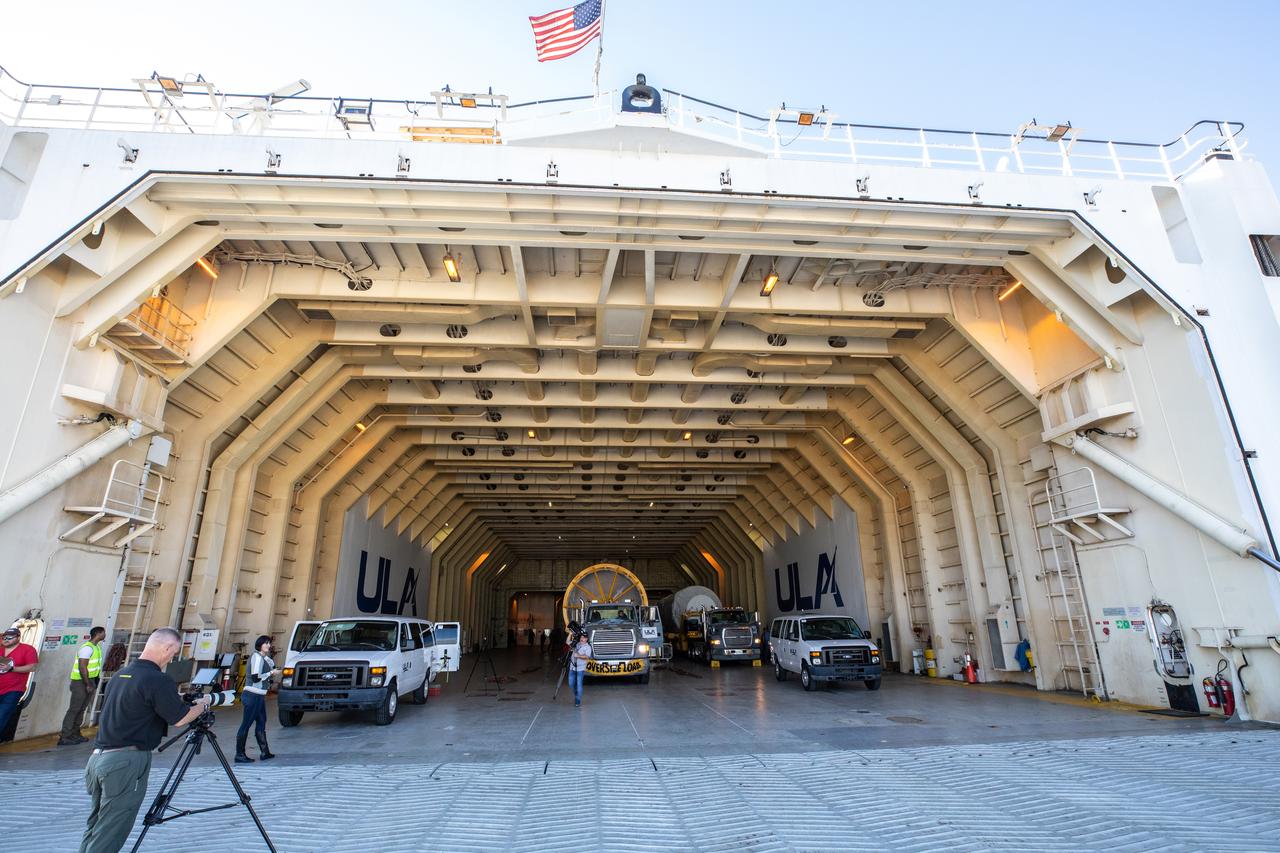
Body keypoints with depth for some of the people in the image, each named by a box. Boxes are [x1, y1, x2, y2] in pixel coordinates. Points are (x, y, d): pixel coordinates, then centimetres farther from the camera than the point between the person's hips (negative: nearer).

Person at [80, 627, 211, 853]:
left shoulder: (120, 674, 9)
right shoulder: (158, 680, -17)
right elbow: (180, 719, -10)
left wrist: (175, 699, 22)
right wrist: (203, 704, 7)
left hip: (98, 758, 9)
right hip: (126, 762, -9)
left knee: (94, 828, 20)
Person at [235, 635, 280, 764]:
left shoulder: (262, 657, 16)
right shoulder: (257, 656, -12)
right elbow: (255, 677, -18)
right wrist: (271, 673, -11)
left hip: (259, 696, 10)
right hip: (253, 696, -10)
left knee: (261, 723, 13)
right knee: (246, 724, -4)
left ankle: (265, 752, 18)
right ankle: (239, 755, 1)